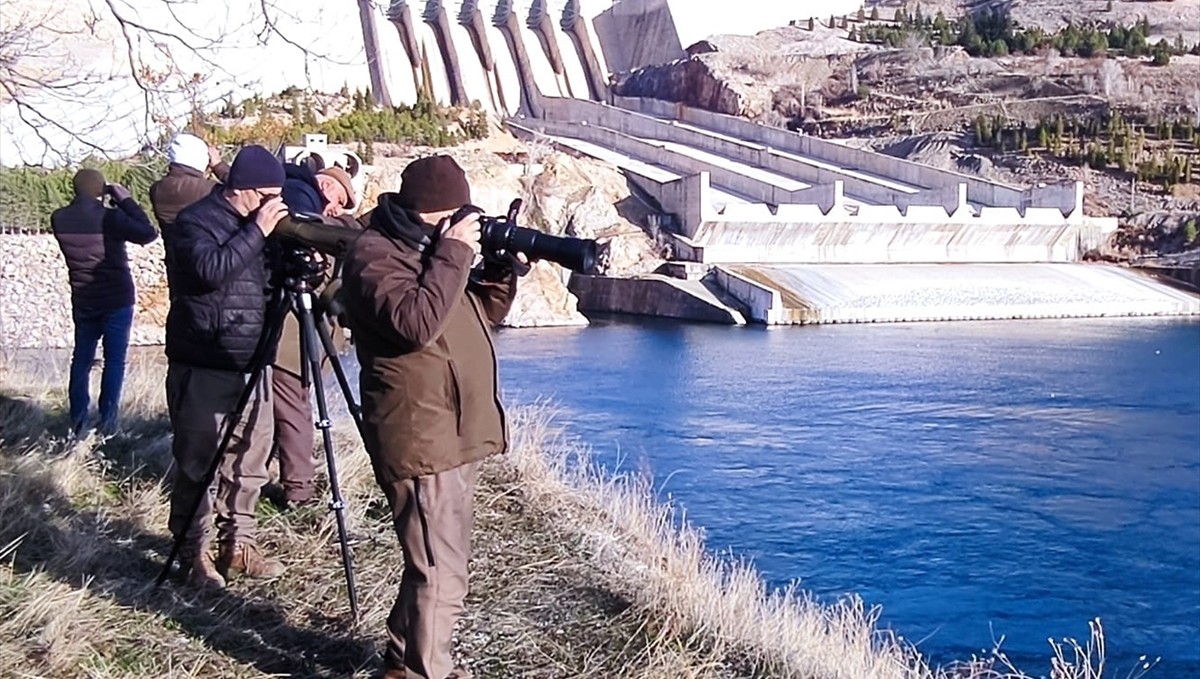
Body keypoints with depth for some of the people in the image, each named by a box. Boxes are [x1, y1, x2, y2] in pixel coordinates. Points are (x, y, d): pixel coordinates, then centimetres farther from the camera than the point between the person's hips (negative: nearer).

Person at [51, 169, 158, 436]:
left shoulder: (59, 219, -2)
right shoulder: (108, 218, -18)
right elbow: (148, 233, -19)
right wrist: (126, 201, -13)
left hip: (83, 301, 5)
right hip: (117, 300, -5)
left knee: (81, 359, 13)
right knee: (114, 360, 2)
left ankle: (78, 420, 14)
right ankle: (107, 421, 1)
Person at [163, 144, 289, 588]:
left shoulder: (255, 223, 13)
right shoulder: (195, 222, -9)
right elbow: (211, 269, -27)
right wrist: (258, 231, -24)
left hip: (250, 365, 7)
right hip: (203, 368, -7)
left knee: (249, 461, 10)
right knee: (198, 464, -1)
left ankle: (238, 544, 21)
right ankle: (193, 553, 9)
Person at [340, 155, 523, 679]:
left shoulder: (428, 246, 15)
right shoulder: (375, 256, -13)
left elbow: (486, 312, 20)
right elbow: (416, 322, -29)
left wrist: (502, 266, 2)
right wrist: (454, 254, -22)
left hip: (456, 436, 10)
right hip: (421, 443, -10)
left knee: (434, 562, 19)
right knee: (440, 574, -7)